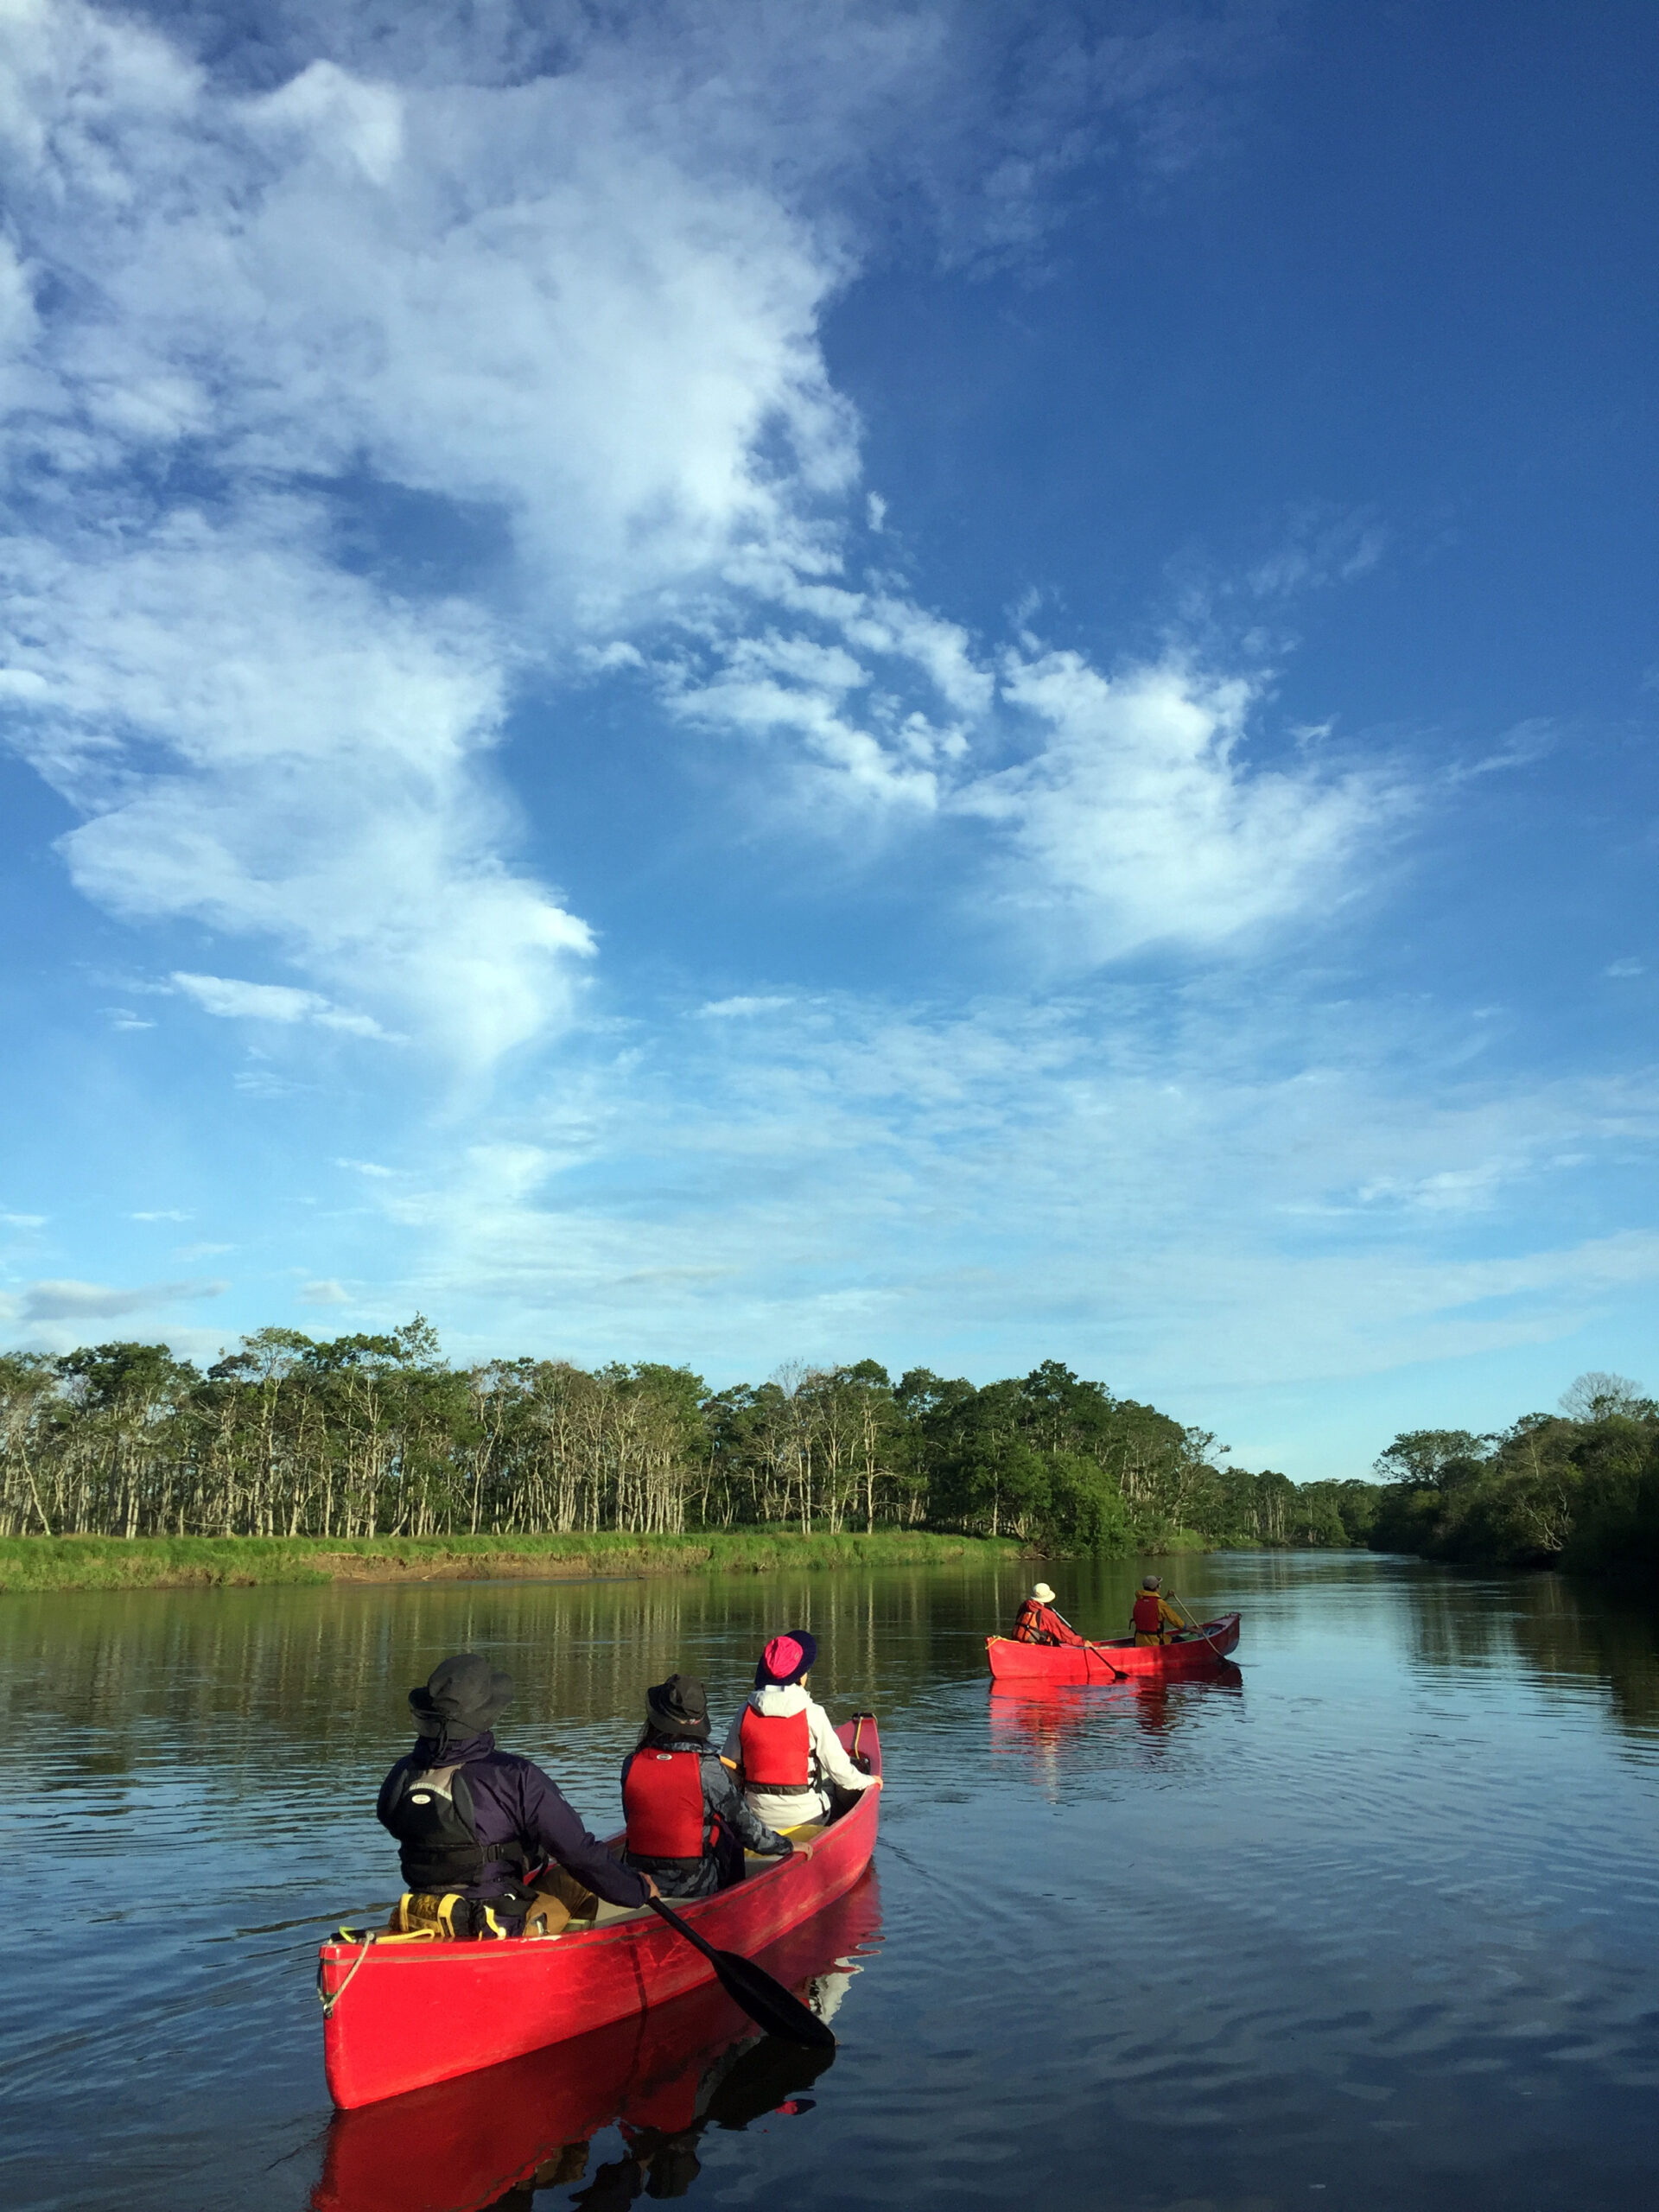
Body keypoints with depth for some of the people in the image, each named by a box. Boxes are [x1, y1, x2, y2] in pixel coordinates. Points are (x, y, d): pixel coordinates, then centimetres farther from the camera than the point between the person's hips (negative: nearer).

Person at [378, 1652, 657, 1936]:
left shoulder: (400, 1776, -5)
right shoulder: (515, 1777, -21)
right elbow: (580, 1853, -17)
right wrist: (639, 1887, -1)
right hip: (498, 1931, -6)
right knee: (576, 1880, 14)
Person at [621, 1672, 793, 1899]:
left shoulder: (631, 1764, -6)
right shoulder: (707, 1766, -16)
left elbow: (634, 1819, 7)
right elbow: (745, 1825, -9)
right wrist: (786, 1845, 7)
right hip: (696, 1887, -3)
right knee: (729, 1841, 23)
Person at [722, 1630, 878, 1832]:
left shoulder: (746, 1712, -4)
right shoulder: (812, 1713, -13)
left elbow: (728, 1764, 3)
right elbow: (838, 1767, -7)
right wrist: (868, 1781, 11)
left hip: (757, 1816, 3)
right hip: (804, 1815, -3)